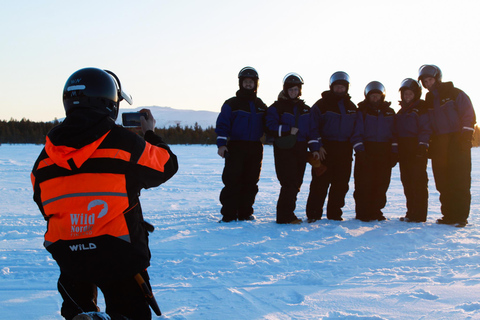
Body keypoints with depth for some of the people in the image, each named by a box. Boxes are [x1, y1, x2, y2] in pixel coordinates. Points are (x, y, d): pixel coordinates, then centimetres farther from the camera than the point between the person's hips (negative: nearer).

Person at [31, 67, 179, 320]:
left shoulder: (45, 157, 1)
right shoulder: (124, 142, -12)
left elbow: (44, 205, 11)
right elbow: (166, 166, 4)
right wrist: (151, 135, 21)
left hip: (67, 258, 4)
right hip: (120, 258, -4)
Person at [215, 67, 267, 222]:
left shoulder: (261, 106, 15)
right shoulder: (231, 104, 2)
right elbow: (222, 124, -4)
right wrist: (221, 144, -14)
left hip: (255, 149, 4)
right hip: (235, 147, -4)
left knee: (250, 181, 5)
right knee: (232, 181, -8)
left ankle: (245, 212, 13)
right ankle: (229, 214, -3)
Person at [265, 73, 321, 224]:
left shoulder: (305, 110, 18)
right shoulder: (276, 107, 2)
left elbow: (312, 130, 15)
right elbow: (271, 127, -7)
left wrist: (315, 148, 6)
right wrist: (289, 131, -12)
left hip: (300, 149, 6)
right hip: (284, 149, -5)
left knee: (296, 183, 5)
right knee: (289, 182, -13)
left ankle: (287, 213, 14)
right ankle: (285, 216, -10)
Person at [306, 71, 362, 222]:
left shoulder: (351, 107, 16)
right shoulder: (322, 104, 1)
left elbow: (356, 129, 17)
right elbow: (313, 125, -3)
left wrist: (358, 146, 4)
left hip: (344, 150, 4)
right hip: (325, 148, -4)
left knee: (341, 183, 5)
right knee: (320, 182, -6)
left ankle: (335, 213, 14)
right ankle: (313, 213, 0)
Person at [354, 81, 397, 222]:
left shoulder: (389, 112, 14)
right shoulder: (362, 111, 4)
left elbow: (394, 133, 15)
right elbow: (358, 131, -1)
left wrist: (394, 152, 6)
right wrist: (360, 150, -11)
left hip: (384, 152, 3)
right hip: (366, 150, -3)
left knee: (382, 183, 2)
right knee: (364, 183, -6)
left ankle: (376, 211, 10)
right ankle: (363, 212, -1)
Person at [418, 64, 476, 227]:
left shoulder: (455, 94, -1)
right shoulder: (428, 100, 16)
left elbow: (469, 115, -5)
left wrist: (466, 137, -14)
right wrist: (429, 144, 8)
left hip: (457, 142, -6)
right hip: (439, 145, 6)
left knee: (460, 181, -8)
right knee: (443, 183, 4)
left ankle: (460, 216, -7)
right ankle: (449, 215, 10)